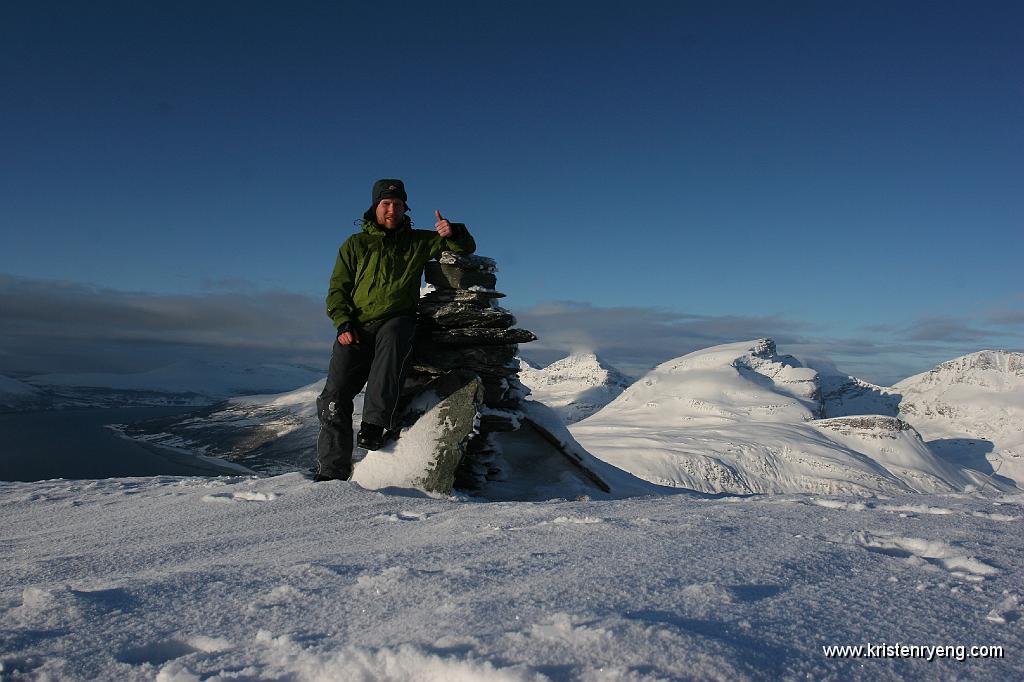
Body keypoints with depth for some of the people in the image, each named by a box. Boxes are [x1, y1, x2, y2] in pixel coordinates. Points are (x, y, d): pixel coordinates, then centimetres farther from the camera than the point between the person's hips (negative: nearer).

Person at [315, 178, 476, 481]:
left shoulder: (419, 241, 16)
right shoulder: (355, 244, 16)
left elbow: (466, 248, 16)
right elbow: (337, 289, 12)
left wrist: (453, 232, -8)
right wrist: (343, 324, -7)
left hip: (397, 321, -1)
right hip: (356, 327, 2)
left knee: (391, 339, -40)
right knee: (335, 395, -14)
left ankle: (375, 423, -42)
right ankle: (332, 472, -6)